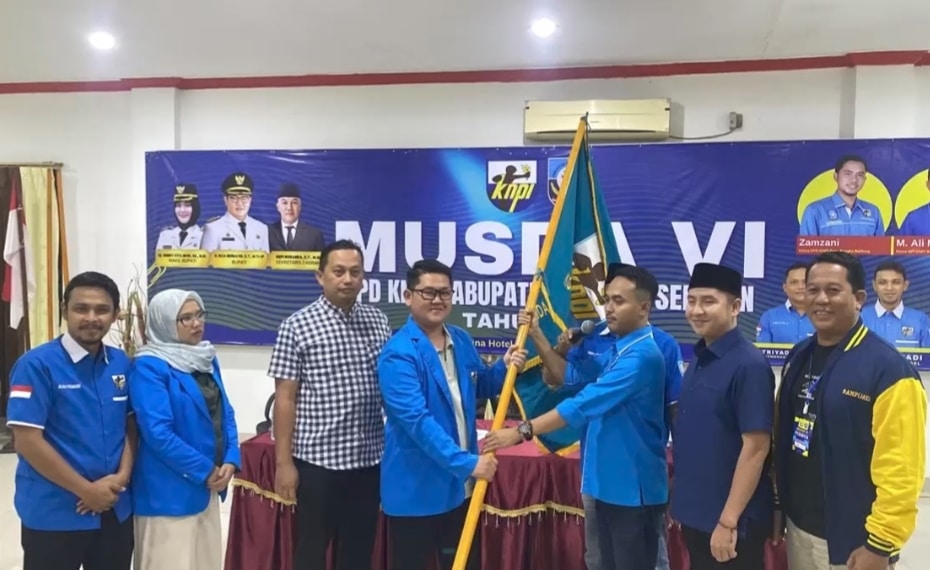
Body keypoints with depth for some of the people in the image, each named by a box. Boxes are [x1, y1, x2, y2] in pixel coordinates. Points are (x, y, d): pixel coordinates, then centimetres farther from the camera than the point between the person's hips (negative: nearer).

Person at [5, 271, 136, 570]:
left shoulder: (122, 364, 4)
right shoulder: (37, 364, -11)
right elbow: (28, 442, -15)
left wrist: (121, 477, -8)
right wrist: (87, 490, -14)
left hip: (115, 510, 5)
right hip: (54, 514, -5)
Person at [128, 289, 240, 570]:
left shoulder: (207, 359, 10)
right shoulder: (149, 367, -14)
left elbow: (225, 413, 11)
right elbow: (158, 433, -21)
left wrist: (230, 460, -4)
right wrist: (206, 471, -15)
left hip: (207, 486, 8)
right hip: (168, 491, -8)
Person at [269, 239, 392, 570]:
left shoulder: (379, 323, 5)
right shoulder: (297, 326, -7)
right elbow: (285, 398, -7)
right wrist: (284, 462, -10)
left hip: (369, 459, 4)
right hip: (317, 459, -4)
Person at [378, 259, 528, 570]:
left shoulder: (462, 341, 5)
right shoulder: (399, 354, -20)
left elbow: (479, 387, 20)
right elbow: (417, 419, -28)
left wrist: (504, 367, -1)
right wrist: (466, 462, -30)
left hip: (460, 484, 7)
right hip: (416, 488, -7)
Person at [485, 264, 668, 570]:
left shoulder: (642, 355, -24)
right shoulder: (618, 349, 10)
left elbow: (584, 404, -29)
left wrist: (522, 431, -28)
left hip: (634, 487, -10)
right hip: (610, 482, 10)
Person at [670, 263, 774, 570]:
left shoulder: (749, 365, -17)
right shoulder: (698, 359, 5)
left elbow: (756, 447, -19)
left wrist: (728, 521, -19)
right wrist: (681, 502, 12)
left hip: (731, 520, -7)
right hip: (695, 514, 7)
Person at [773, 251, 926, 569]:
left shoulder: (888, 368, -17)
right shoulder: (798, 359, 5)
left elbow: (900, 469, -19)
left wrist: (880, 544, -18)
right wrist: (778, 505, 13)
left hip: (851, 540, -6)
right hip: (799, 528, 6)